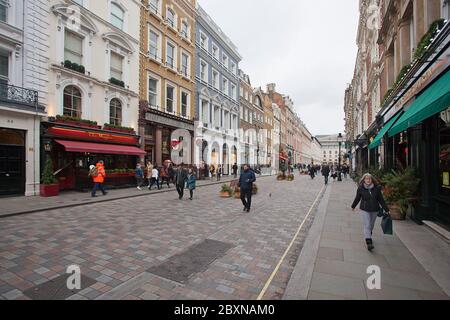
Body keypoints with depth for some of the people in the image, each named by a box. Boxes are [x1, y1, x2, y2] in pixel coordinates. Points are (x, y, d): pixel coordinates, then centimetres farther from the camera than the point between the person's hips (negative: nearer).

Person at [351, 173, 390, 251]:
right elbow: (357, 198, 6)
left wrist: (386, 209, 2)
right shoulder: (360, 188, -8)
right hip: (365, 210, -2)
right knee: (367, 226, -8)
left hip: (375, 210, 3)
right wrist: (353, 206, 17)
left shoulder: (377, 188, -4)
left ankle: (368, 236, 41)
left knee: (371, 225, 17)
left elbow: (381, 199, 2)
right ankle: (369, 243, -8)